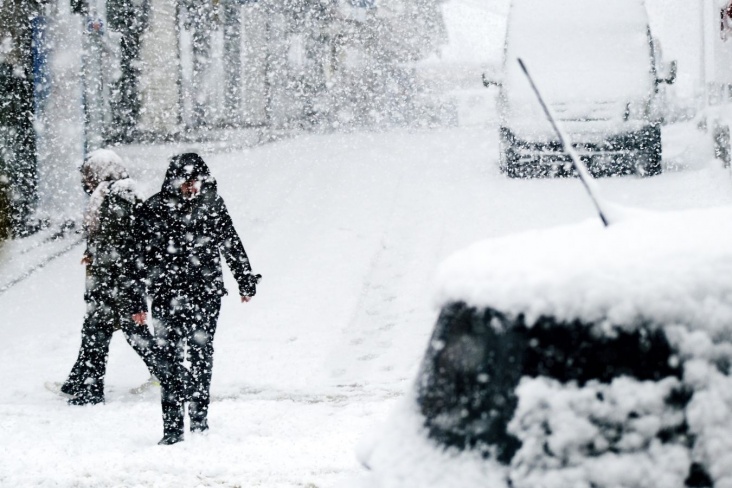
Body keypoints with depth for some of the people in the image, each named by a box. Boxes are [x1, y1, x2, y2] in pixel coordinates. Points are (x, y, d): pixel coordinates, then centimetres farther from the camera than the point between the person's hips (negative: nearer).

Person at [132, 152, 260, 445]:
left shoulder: (212, 204, 4)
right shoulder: (154, 209, -4)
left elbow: (231, 243, 14)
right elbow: (143, 257, -1)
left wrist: (245, 281, 17)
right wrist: (139, 301, -3)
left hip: (207, 293, 2)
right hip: (167, 295, -2)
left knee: (202, 353, 7)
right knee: (170, 358, -6)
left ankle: (199, 417, 18)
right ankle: (172, 426, -6)